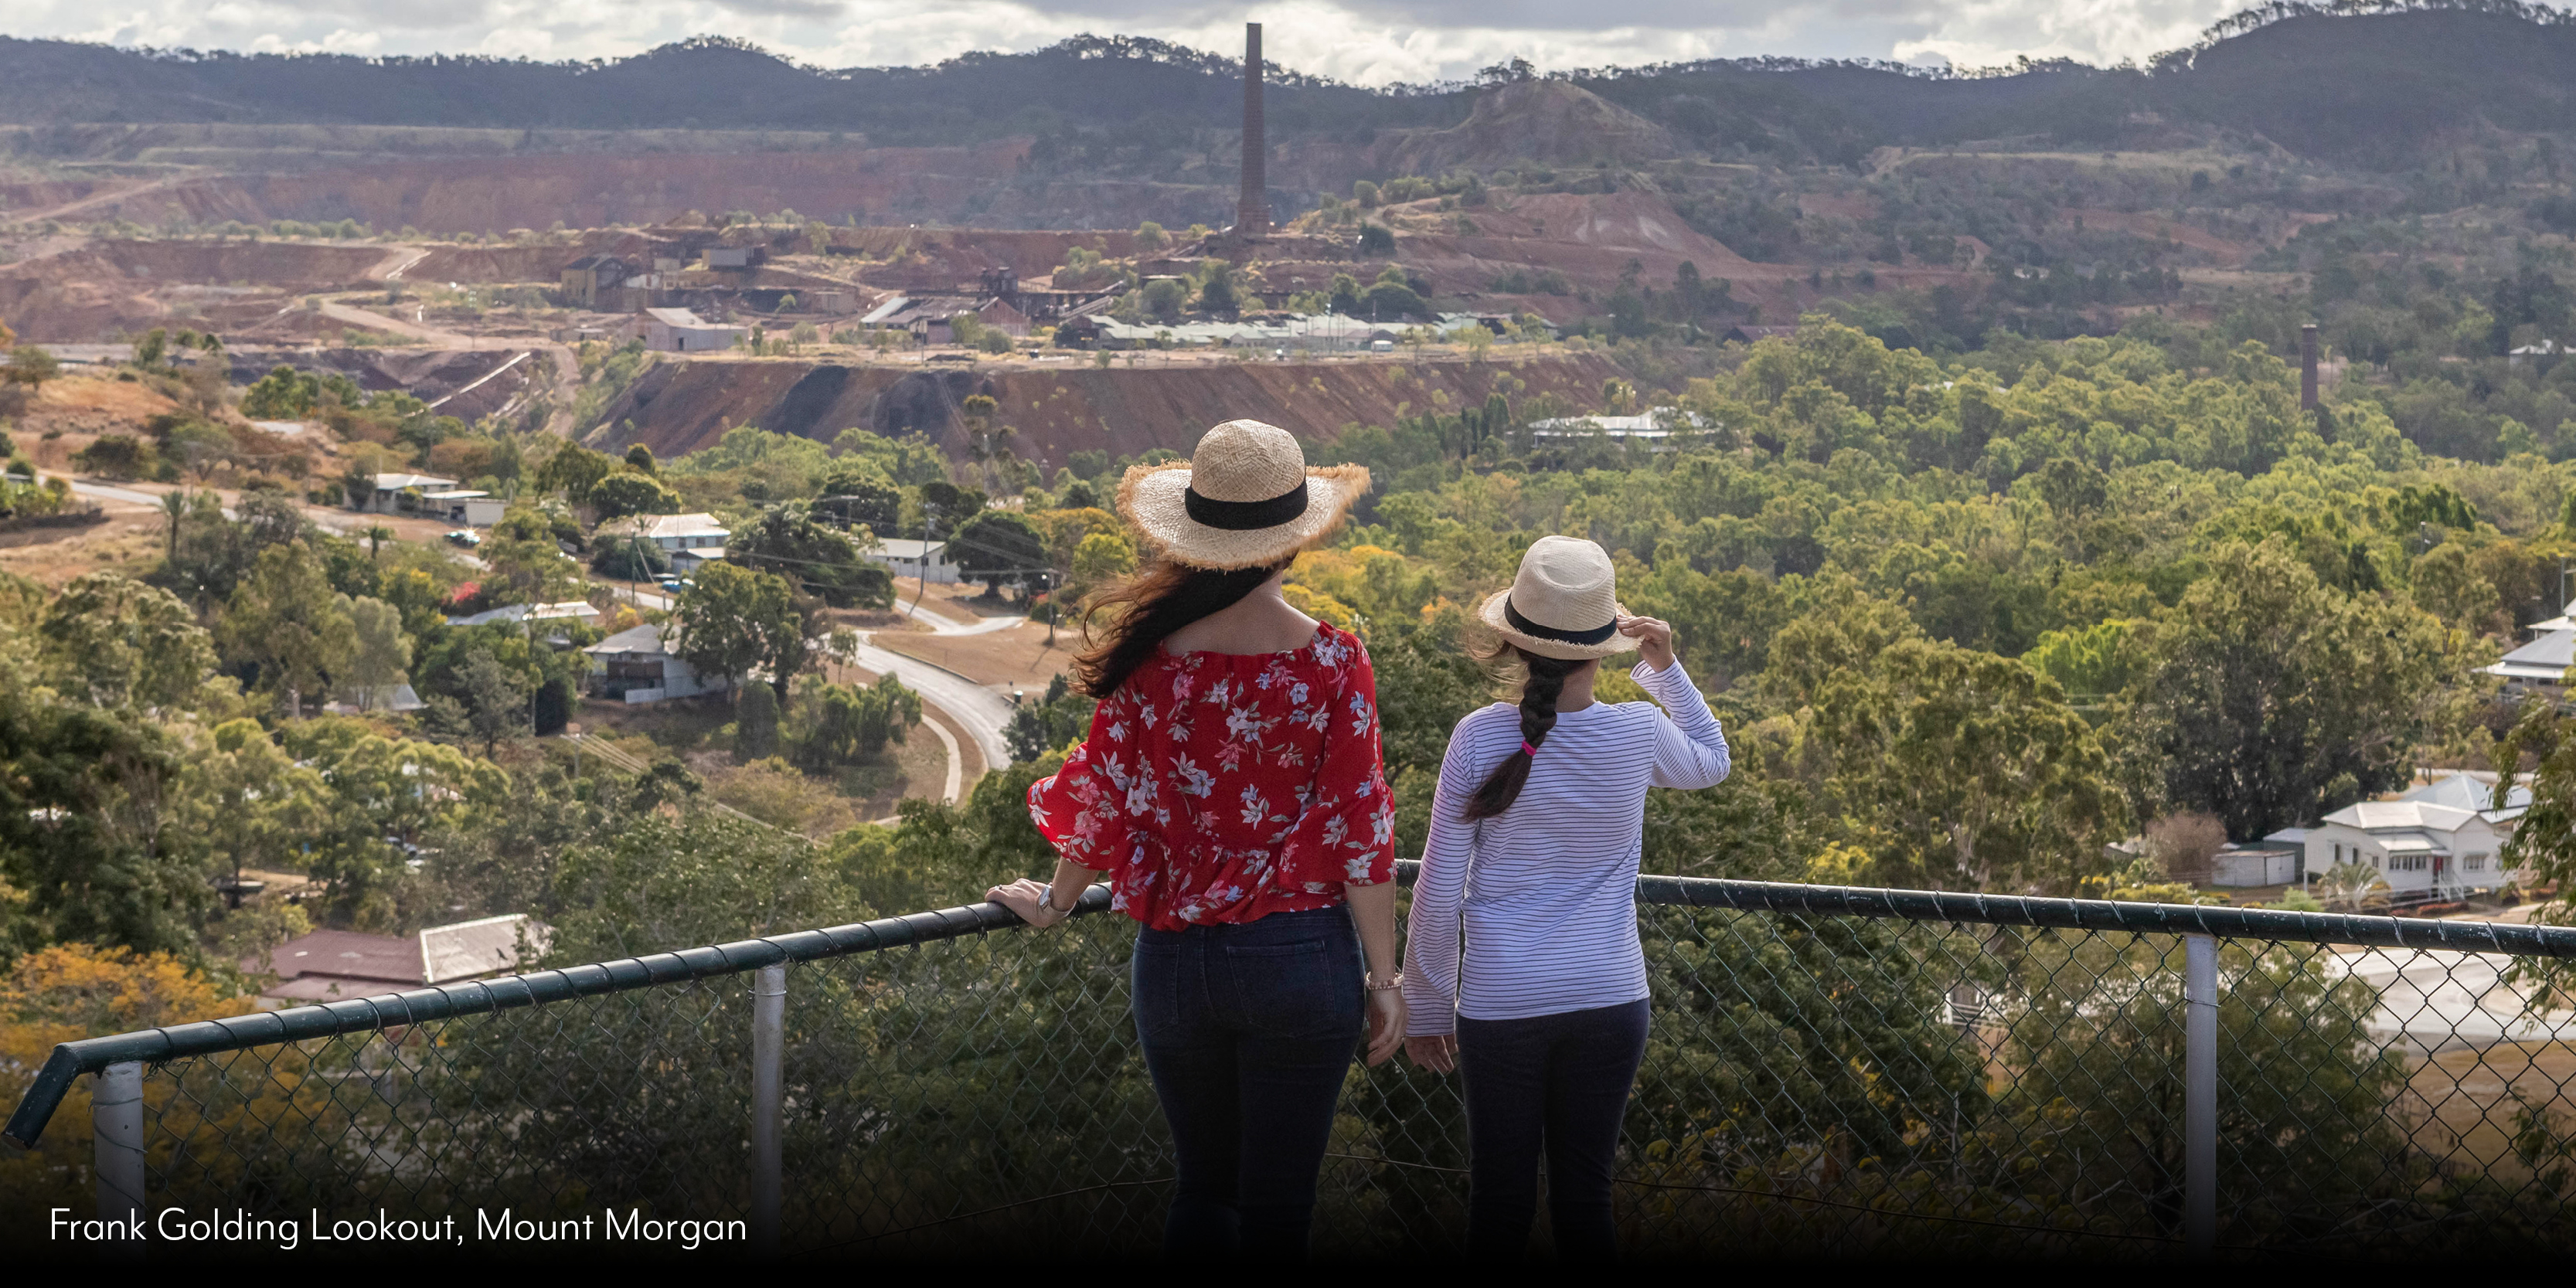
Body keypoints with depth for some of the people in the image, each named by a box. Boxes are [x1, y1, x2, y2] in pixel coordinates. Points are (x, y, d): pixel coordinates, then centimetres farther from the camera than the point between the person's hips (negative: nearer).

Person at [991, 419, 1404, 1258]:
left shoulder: (1152, 657, -5)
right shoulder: (1331, 662, -10)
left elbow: (1106, 801, 3)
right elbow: (1358, 831, -8)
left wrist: (1054, 901, 22)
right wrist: (1382, 978, 1)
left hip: (1177, 960, 2)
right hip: (1301, 960, -2)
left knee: (1202, 1187, 19)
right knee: (1276, 1205, 7)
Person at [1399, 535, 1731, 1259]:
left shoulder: (1480, 739, -10)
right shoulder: (1639, 734, -6)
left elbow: (1440, 893, -5)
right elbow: (1711, 763, 21)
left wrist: (1425, 1008, 6)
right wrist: (1666, 668, 17)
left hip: (1500, 1003, -1)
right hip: (1609, 1001, 1)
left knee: (1499, 1201, 8)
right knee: (1584, 1197, 9)